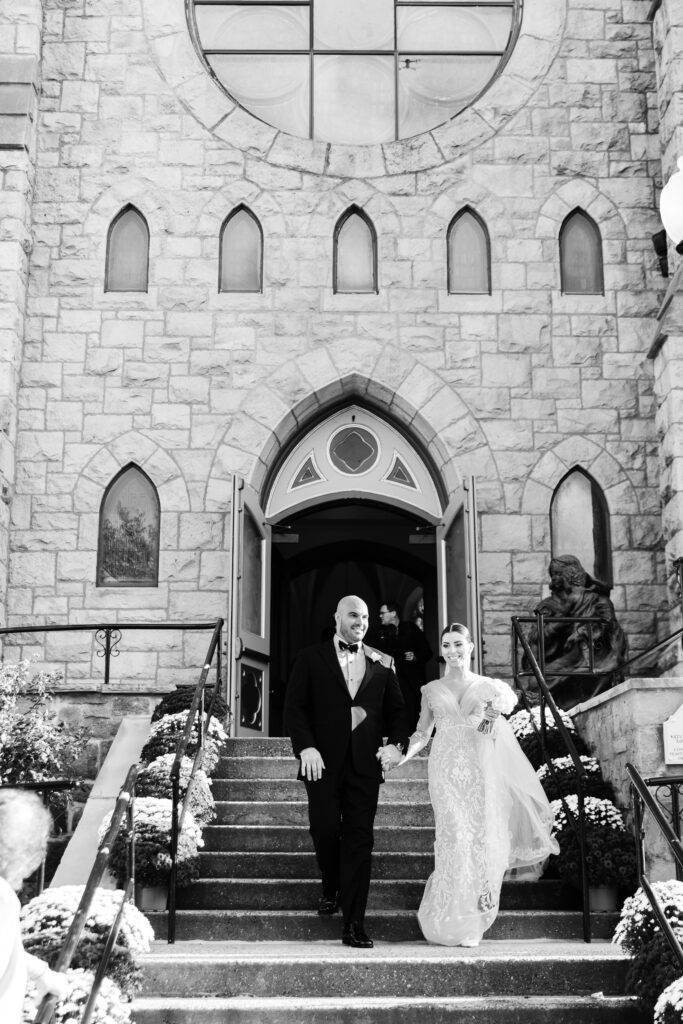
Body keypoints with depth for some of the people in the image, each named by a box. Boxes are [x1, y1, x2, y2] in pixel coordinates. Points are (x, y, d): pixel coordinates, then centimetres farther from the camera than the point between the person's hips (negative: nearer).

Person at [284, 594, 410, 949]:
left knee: (360, 839, -1)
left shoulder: (381, 663, 12)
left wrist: (396, 743, -3)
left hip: (365, 764, 2)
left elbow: (396, 709, 15)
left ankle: (354, 925, 3)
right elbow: (294, 706, -1)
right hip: (323, 762, -1)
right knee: (325, 830, -1)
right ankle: (331, 888, 32)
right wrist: (305, 747, -14)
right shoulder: (311, 658, 5)